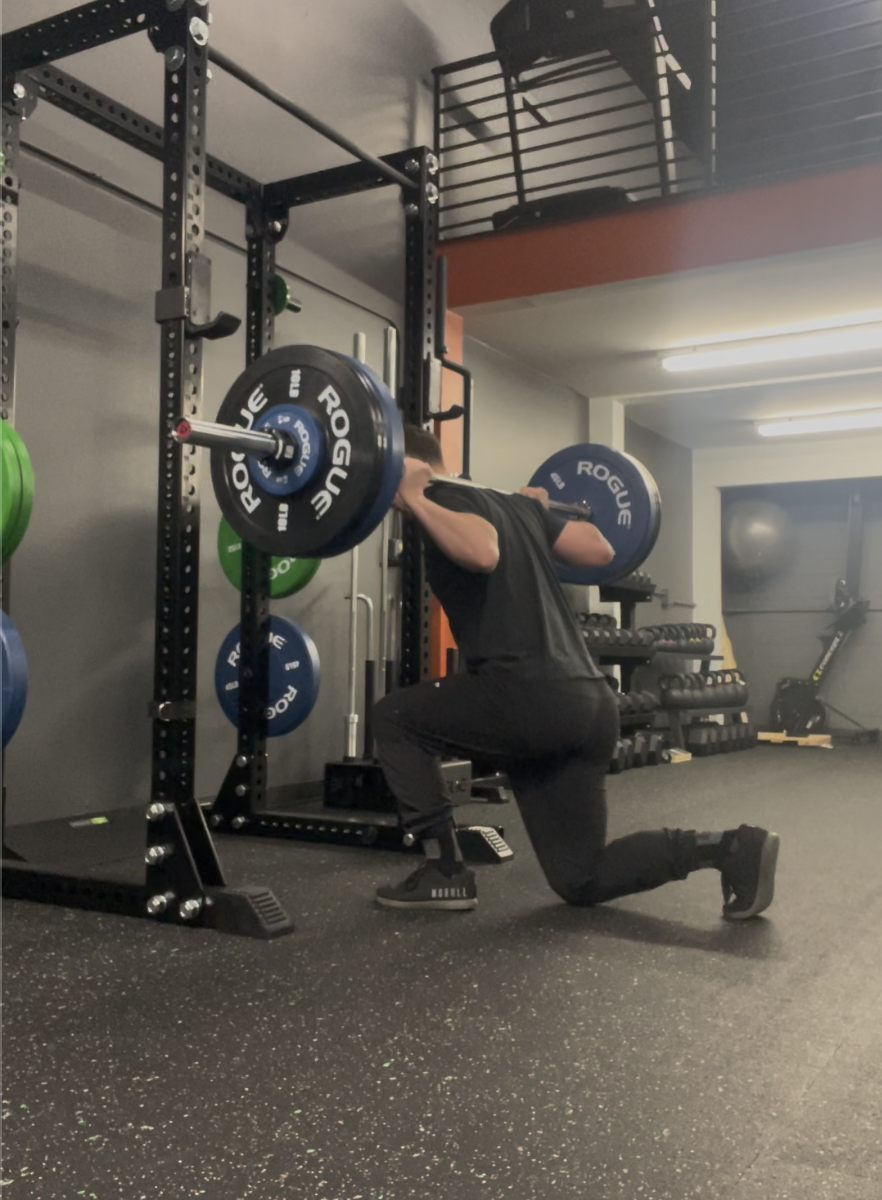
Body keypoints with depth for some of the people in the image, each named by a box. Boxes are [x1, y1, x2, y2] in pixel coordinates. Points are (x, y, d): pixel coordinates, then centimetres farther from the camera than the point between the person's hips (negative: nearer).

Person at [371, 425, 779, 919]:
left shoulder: (444, 499, 0)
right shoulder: (512, 502, 26)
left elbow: (483, 552, -24)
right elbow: (600, 549, 25)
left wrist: (414, 499, -13)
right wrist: (541, 511, 41)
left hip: (530, 697, -9)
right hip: (591, 704, 9)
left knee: (395, 717, 12)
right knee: (580, 879, 15)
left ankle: (445, 873, 11)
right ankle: (731, 847, 0)